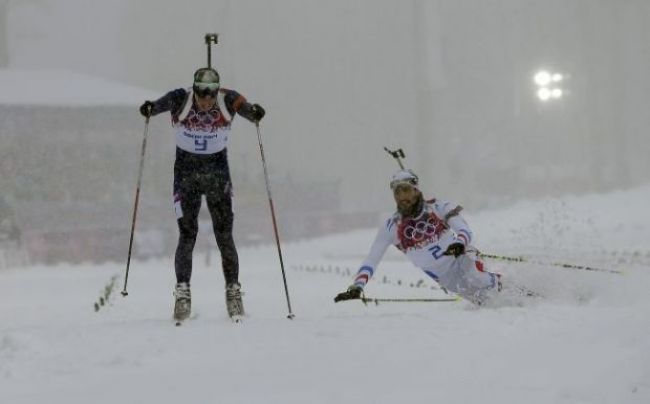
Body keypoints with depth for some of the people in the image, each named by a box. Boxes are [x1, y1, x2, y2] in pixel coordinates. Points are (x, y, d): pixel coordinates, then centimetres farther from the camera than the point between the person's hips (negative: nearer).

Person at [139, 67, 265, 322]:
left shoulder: (227, 100, -13)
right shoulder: (181, 100, -14)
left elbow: (244, 107, -22)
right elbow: (164, 103, -24)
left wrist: (254, 113, -46)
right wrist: (150, 109, -47)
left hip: (218, 173, 1)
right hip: (186, 173, -1)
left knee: (224, 236, -3)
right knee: (187, 235, -8)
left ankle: (233, 291, 8)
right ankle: (182, 292, 2)